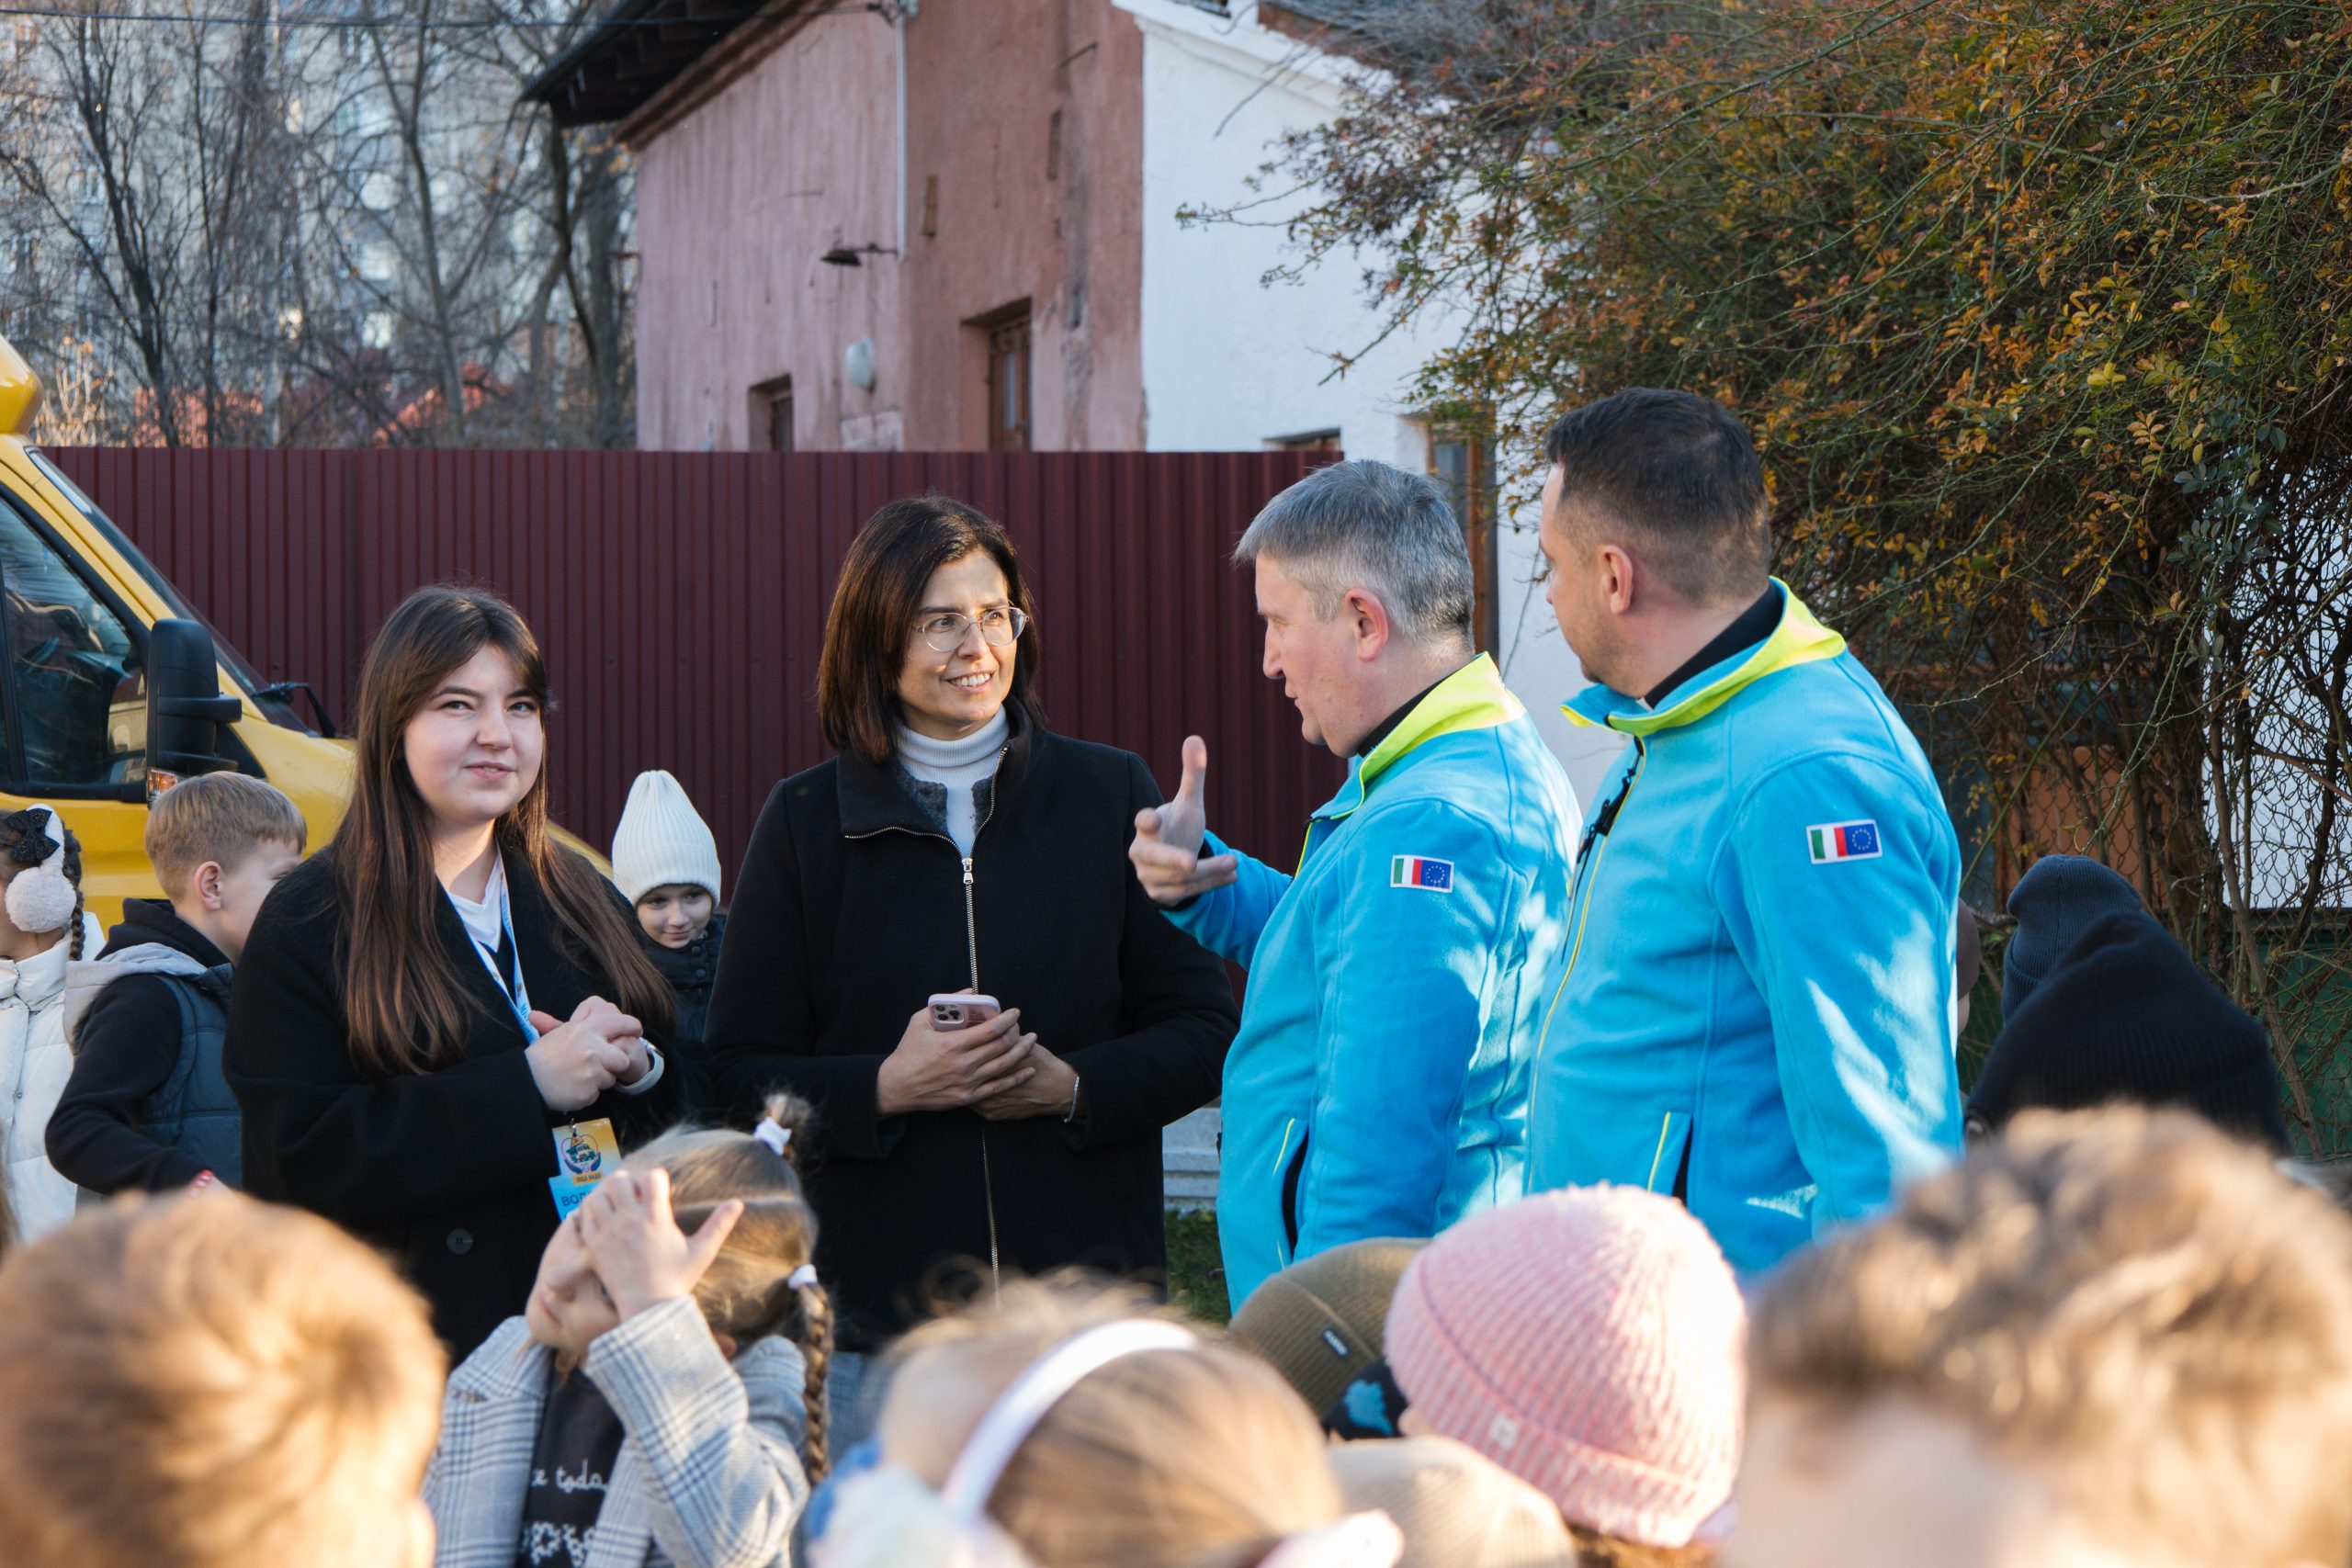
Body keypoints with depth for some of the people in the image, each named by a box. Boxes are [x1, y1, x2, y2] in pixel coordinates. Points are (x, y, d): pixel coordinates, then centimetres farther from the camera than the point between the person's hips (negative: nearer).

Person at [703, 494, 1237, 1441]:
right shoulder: (805, 823, 6)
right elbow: (739, 1071, 5)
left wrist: (1075, 1087, -11)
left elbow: (1204, 1030, 7)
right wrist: (884, 1088, -13)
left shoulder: (1109, 797, 7)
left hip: (1088, 1289, 1)